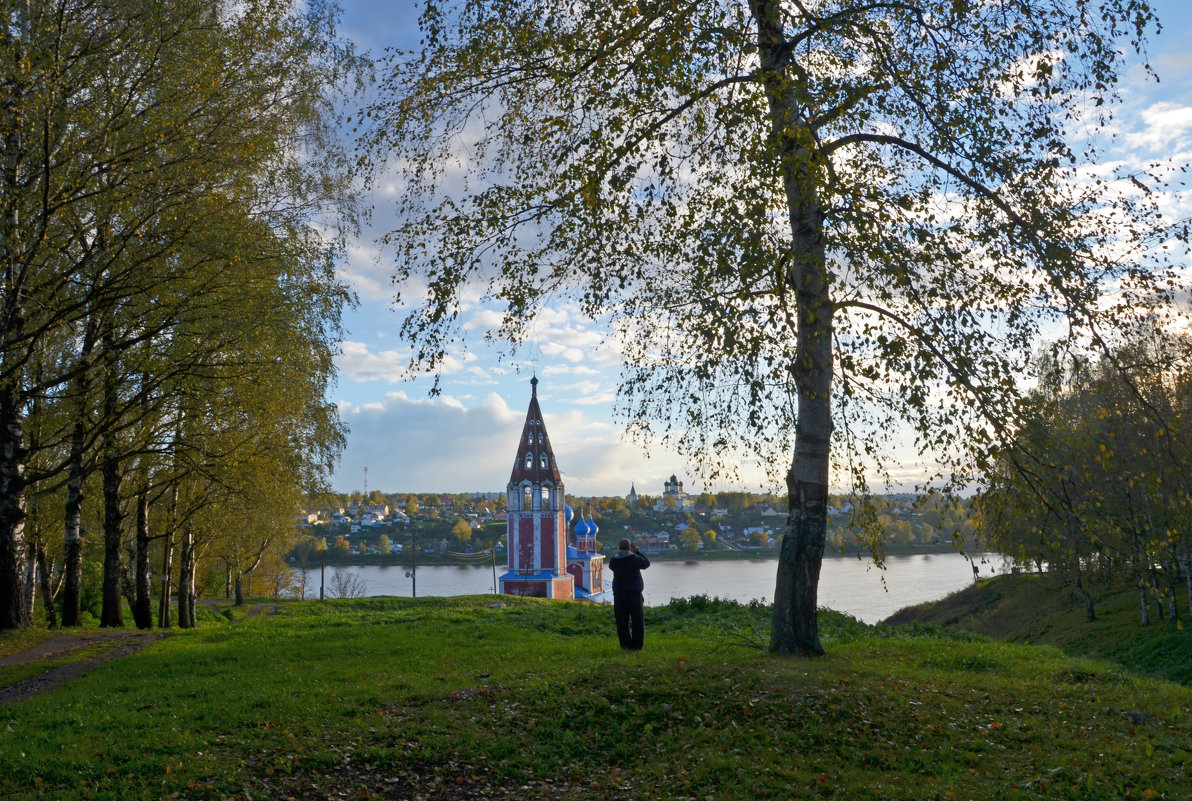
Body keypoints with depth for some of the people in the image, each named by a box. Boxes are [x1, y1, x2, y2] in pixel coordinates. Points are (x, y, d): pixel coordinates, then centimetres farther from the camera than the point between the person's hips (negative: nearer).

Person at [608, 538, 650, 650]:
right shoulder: (635, 559, -9)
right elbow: (646, 563, 9)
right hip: (634, 594, -2)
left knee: (622, 622, 7)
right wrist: (637, 552, 15)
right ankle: (637, 645, 6)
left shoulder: (614, 561, -3)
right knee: (637, 621, 7)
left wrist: (619, 553, 16)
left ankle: (626, 645, 4)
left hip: (619, 595, 2)